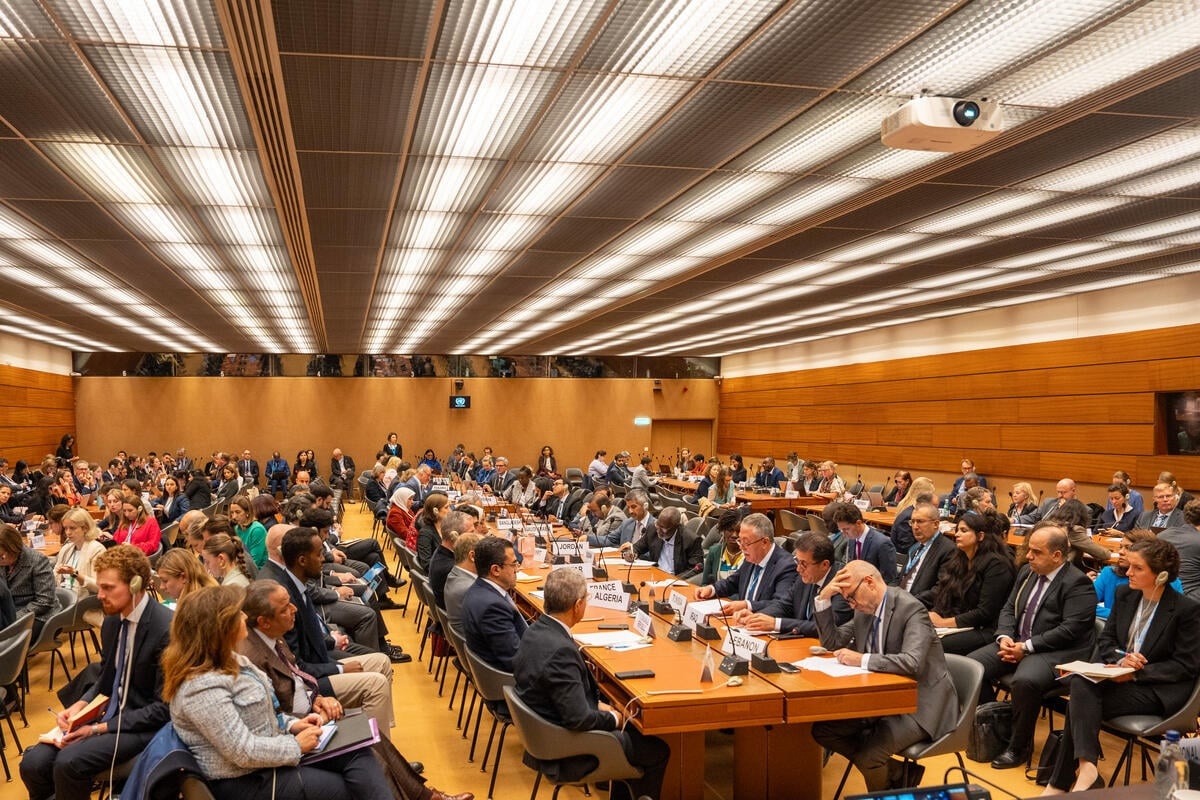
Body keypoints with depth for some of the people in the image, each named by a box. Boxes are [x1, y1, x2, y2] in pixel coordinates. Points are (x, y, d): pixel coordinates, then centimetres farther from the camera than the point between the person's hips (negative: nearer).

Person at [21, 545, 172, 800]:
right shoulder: (112, 621, 4)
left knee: (69, 762, -25)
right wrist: (79, 706, -2)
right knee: (33, 763, -8)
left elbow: (164, 708, -18)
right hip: (109, 712, 7)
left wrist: (99, 728, -18)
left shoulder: (167, 628, -21)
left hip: (145, 724, -7)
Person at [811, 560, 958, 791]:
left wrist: (861, 659, -27)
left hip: (919, 704, -9)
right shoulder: (865, 610, 6)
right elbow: (832, 642, 12)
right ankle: (895, 772, 8)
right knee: (823, 730, -2)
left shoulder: (910, 608, -19)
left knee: (868, 755, -26)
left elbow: (912, 662, -32)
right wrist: (824, 597, -1)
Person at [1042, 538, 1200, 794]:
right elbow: (1105, 640, 11)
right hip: (1118, 675, 5)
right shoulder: (1125, 595, 7)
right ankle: (1086, 767, -32)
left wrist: (1136, 673, -19)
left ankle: (1061, 781, -23)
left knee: (1081, 704, -27)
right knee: (1080, 684, -30)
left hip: (1159, 690, -5)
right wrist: (1120, 659, -12)